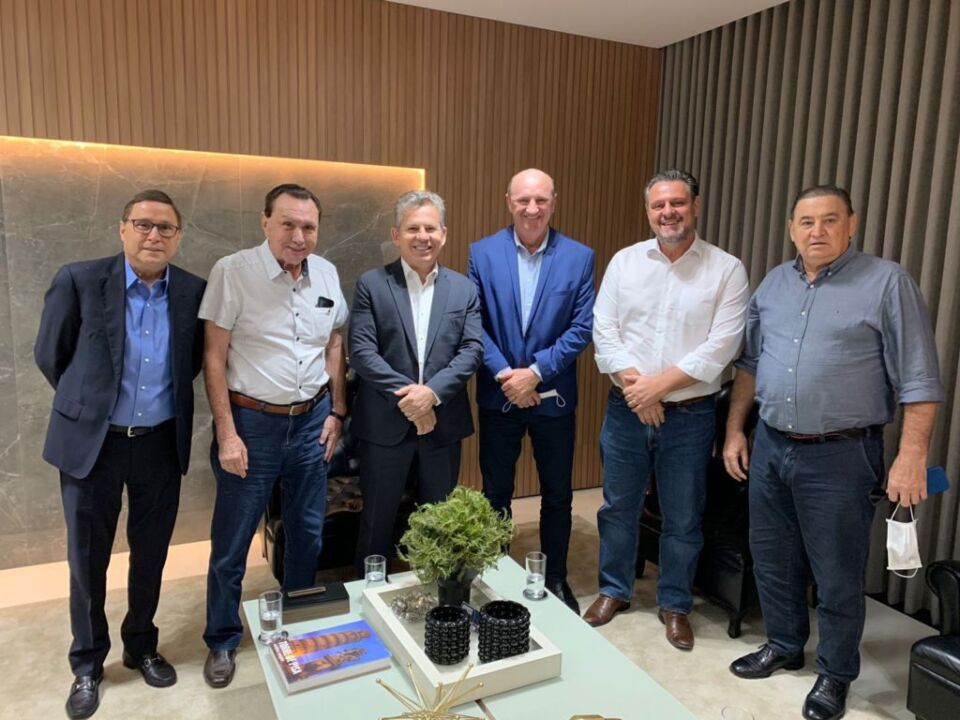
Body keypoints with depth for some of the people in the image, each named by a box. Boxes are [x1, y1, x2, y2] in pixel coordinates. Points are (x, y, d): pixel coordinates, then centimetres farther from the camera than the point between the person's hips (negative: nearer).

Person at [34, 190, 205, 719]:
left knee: (151, 554, 14)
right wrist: (86, 402, 10)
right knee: (87, 558, 11)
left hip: (161, 442, 2)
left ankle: (142, 647, 36)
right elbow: (49, 355, 1)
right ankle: (87, 665, 31)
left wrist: (167, 401, 9)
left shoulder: (194, 292, -3)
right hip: (91, 440, -1)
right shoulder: (79, 280, -9)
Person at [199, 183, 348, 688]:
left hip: (312, 420, 4)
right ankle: (222, 641, 30)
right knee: (232, 541, 9)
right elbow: (214, 356, -10)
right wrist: (226, 434, -13)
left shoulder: (326, 274, 2)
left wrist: (336, 412, 7)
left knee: (308, 532, 17)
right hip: (252, 421, -4)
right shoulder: (232, 271, -11)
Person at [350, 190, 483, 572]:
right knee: (377, 521, 13)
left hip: (442, 423, 2)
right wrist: (406, 395, -19)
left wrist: (432, 391, -18)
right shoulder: (371, 284, -1)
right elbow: (361, 351, -9)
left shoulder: (464, 289, 6)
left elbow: (472, 349, -3)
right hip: (385, 424, -2)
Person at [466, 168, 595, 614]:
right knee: (496, 493, 13)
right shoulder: (482, 253, -2)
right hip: (498, 394, 0)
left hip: (554, 395, 0)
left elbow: (583, 327, -7)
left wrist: (536, 372, -15)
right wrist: (505, 374, -15)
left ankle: (556, 579, 33)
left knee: (557, 494, 13)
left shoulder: (579, 257, -3)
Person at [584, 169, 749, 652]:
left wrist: (658, 385, -17)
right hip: (626, 410, 2)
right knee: (618, 506, 14)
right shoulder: (625, 261, 3)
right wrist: (634, 386, -14)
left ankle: (675, 605, 31)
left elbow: (720, 346, -12)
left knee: (683, 518, 11)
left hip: (690, 414, -2)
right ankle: (614, 591, 34)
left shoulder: (727, 269, -4)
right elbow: (604, 331, -3)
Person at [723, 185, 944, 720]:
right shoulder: (774, 283, 8)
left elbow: (919, 380, -10)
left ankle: (836, 674, 30)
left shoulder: (887, 283, -8)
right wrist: (735, 430, 12)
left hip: (841, 456, -5)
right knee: (773, 559, 18)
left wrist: (912, 456, -16)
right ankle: (784, 646, 39)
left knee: (837, 576, 9)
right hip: (770, 447, 5)